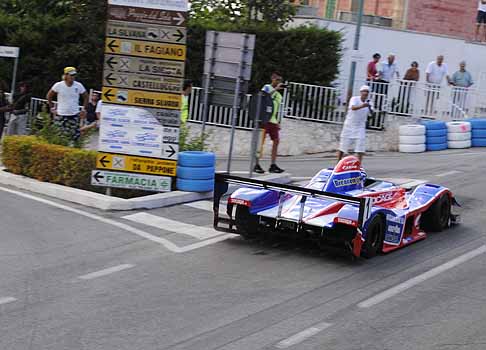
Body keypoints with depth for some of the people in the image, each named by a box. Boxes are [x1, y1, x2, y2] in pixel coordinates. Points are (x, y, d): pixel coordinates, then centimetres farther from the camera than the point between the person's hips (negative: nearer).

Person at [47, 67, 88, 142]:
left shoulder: (79, 86, -2)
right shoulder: (58, 85, -6)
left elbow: (86, 97, 13)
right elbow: (49, 95, 8)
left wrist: (84, 109, 7)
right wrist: (52, 108, 5)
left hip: (75, 115, 1)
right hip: (61, 115, -1)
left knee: (75, 136, -1)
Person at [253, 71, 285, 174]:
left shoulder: (279, 94, 21)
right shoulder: (267, 87, 1)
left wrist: (278, 122, 17)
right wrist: (276, 88, -20)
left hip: (274, 121, 7)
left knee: (276, 141, 2)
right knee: (262, 140, -8)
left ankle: (273, 165, 6)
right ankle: (257, 165, -7)